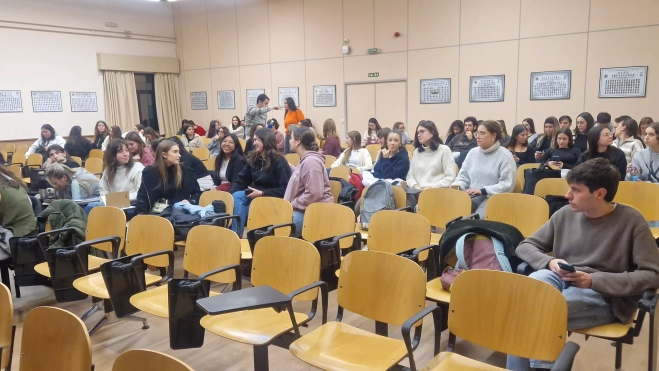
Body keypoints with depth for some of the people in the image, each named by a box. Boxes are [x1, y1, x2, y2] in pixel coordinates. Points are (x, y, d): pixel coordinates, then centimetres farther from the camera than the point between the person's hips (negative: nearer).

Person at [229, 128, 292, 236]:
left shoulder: (279, 161, -11)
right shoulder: (253, 158, 9)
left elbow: (284, 189, -17)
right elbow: (241, 181, 7)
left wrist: (262, 193, -23)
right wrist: (231, 193, -13)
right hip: (256, 194, 6)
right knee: (237, 196, -25)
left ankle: (238, 233, -19)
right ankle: (236, 233, -25)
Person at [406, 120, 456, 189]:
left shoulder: (444, 150, 6)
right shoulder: (417, 151, 19)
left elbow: (450, 178, -3)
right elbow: (410, 176, 13)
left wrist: (431, 188, -13)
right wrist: (416, 186, -7)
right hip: (418, 192, 3)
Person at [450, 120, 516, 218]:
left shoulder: (505, 156, -3)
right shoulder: (472, 153, 13)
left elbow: (507, 185, -10)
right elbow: (463, 176, 16)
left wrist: (482, 191, -18)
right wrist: (457, 186, -8)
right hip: (472, 196, 5)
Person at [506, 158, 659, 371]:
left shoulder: (630, 220, -4)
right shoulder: (565, 214, 7)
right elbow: (525, 247, 11)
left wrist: (594, 280, -17)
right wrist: (549, 261, -11)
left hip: (605, 296, -4)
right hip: (560, 280, 4)